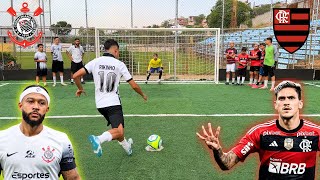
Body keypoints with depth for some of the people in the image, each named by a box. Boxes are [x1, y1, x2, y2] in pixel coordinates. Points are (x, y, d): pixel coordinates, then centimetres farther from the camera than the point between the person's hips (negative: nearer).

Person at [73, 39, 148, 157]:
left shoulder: (95, 62, 2)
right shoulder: (119, 64, -4)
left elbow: (76, 76, -4)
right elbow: (134, 86, -3)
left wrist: (80, 89, 15)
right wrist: (143, 95, 16)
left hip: (100, 104, 6)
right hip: (113, 103, -6)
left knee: (117, 127, 24)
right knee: (119, 132, -12)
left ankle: (127, 146, 40)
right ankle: (99, 139, -38)